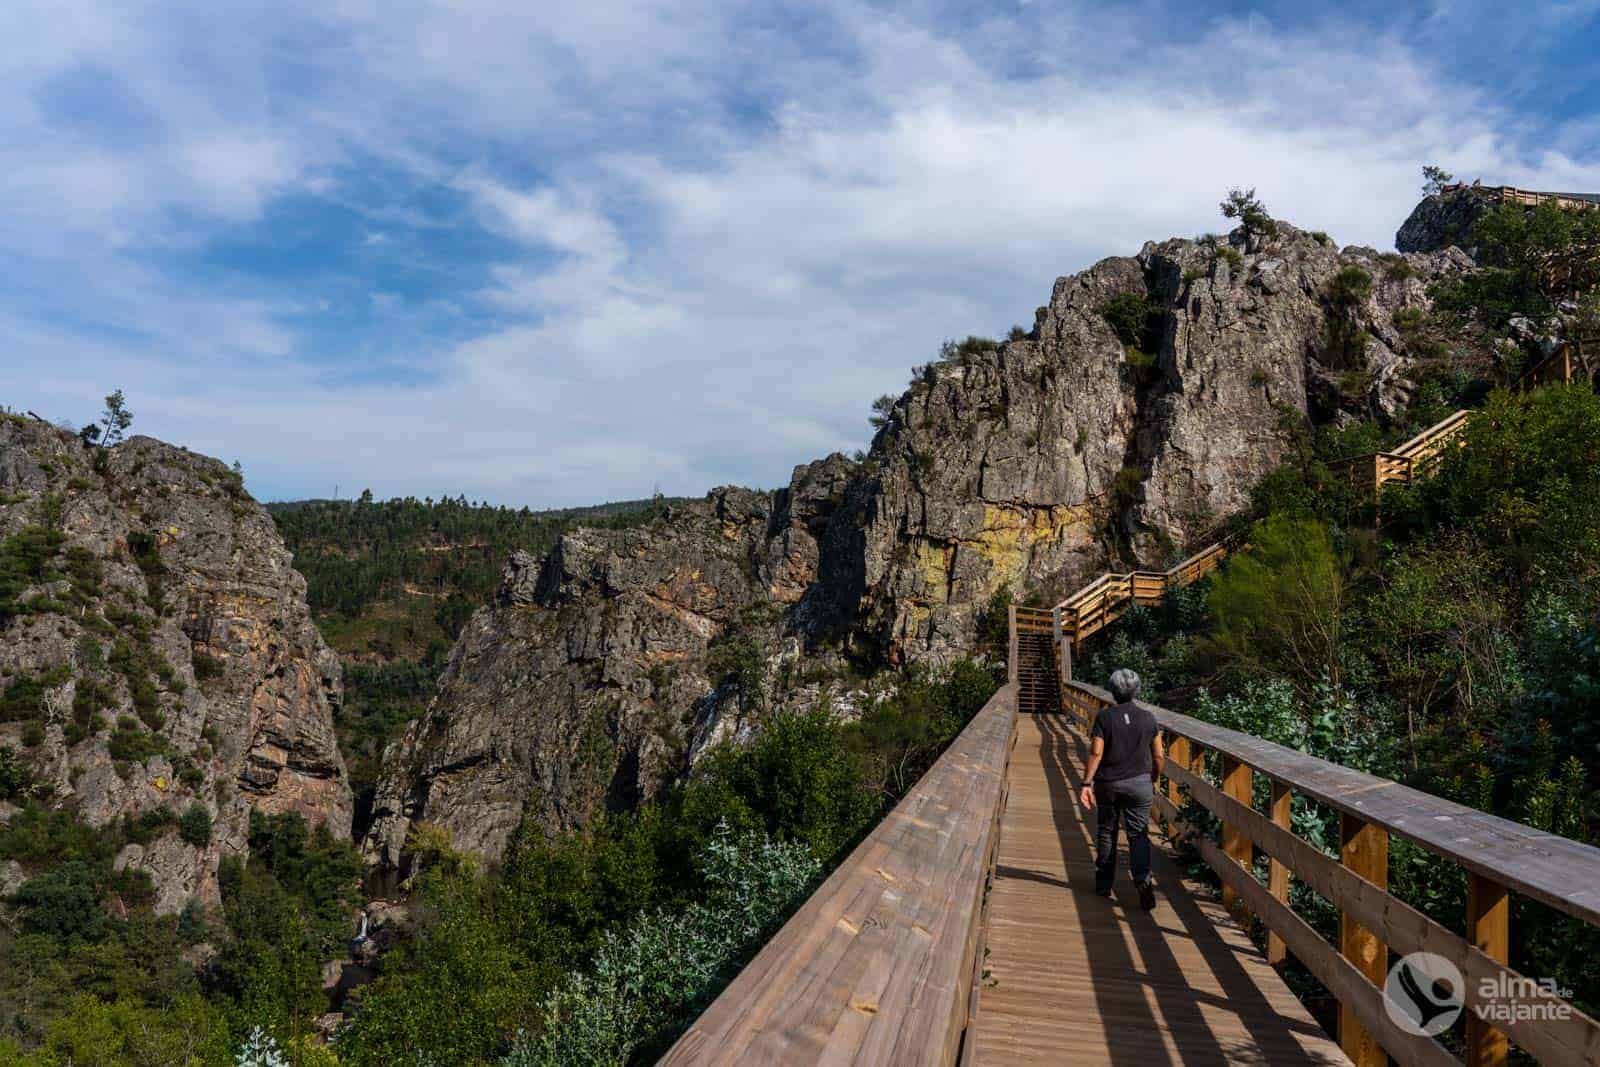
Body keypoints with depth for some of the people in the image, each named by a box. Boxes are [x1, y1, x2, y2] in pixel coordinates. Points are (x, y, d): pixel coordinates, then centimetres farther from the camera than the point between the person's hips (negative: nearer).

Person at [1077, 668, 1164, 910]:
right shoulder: (1148, 717, -1)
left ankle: (1104, 883, 22)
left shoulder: (1104, 717, -8)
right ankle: (1143, 879, -17)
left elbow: (1095, 753, -13)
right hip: (1140, 783, 1)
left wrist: (1086, 784, -10)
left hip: (1108, 783, -1)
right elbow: (1158, 756, 3)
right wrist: (1153, 781, 18)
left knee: (1106, 832, 13)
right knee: (1138, 834, 4)